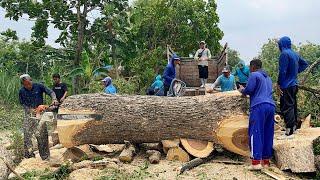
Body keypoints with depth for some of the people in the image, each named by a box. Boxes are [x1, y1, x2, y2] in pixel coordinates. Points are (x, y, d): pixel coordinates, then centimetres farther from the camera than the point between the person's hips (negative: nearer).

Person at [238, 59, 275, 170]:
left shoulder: (254, 75, 4)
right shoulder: (268, 78, 28)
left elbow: (249, 90, -5)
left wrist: (242, 90, 16)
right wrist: (245, 90, 34)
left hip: (259, 106, -8)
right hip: (271, 106, 8)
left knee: (256, 133, -10)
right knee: (268, 134, 9)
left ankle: (256, 162, -17)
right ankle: (266, 160, 11)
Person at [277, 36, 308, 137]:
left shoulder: (284, 54, -15)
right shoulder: (295, 54, 12)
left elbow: (282, 71, -19)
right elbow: (305, 64, 24)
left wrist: (279, 84, -14)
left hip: (287, 86, -9)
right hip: (294, 84, 9)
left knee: (286, 108, -7)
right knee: (293, 105, 17)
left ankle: (288, 132, -7)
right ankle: (294, 127, 26)